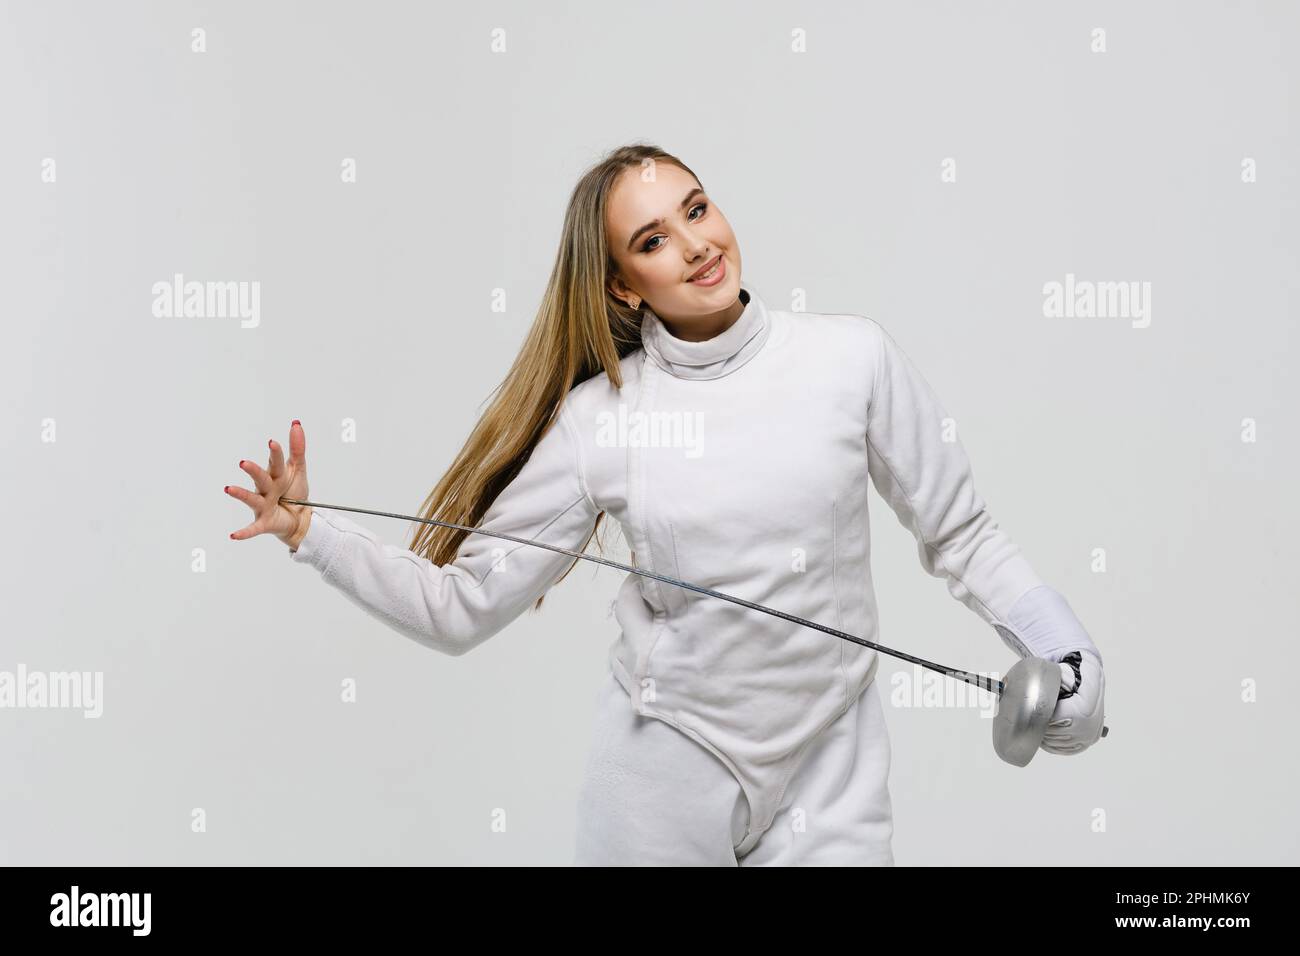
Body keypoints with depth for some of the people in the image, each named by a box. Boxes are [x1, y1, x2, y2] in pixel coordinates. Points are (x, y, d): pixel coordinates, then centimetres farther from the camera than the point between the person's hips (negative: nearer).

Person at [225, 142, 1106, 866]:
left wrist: (1059, 645, -10)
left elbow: (960, 535, 2)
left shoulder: (853, 358, -7)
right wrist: (310, 531, -10)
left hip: (828, 775, 0)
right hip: (663, 771, 0)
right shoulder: (597, 417, -7)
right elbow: (462, 606, -2)